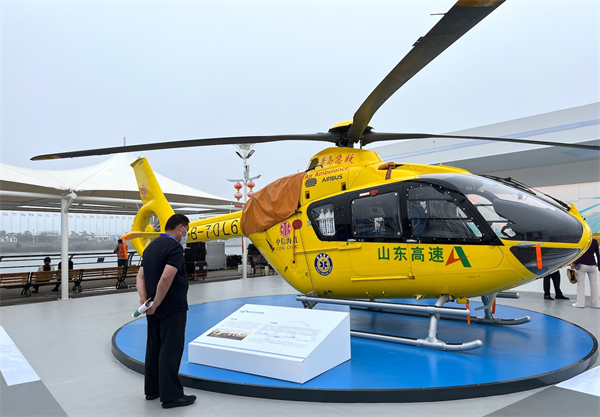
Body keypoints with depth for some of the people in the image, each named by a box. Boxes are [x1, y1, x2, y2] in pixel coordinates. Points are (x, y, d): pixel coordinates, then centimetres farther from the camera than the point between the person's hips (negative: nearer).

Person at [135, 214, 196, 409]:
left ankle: (152, 389, 26)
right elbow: (166, 279, -29)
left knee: (154, 348, 16)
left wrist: (144, 298, -5)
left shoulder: (152, 246, 11)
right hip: (172, 308, -9)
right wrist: (156, 303, -19)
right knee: (170, 350, -2)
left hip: (155, 309, 9)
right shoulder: (174, 247, -18)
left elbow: (140, 276, 7)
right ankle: (171, 396, 6)